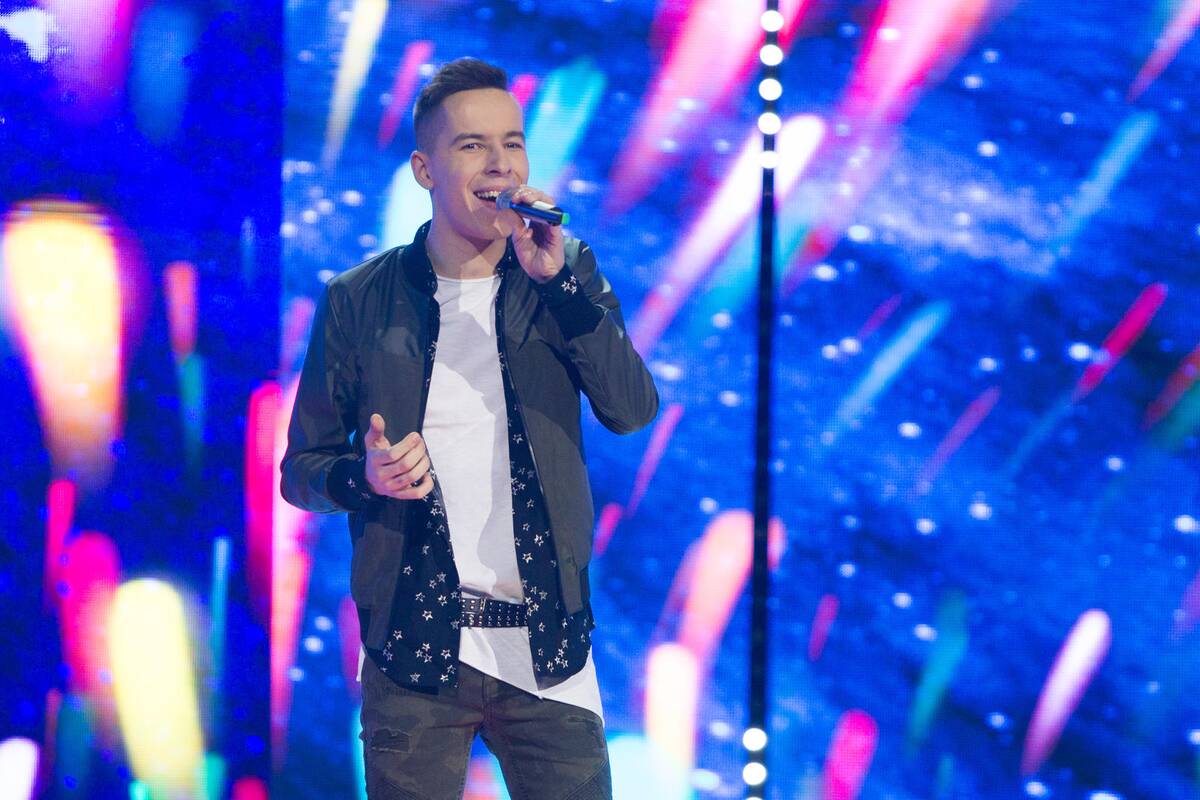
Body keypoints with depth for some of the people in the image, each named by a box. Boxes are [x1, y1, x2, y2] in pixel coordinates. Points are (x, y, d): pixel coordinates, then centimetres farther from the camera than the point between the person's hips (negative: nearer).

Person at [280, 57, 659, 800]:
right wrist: (365, 478, -15)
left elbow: (634, 410, -9)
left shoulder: (568, 277, 4)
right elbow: (302, 468, 7)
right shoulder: (358, 301, 1)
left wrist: (556, 281, -18)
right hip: (414, 653, -1)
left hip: (546, 649, 1)